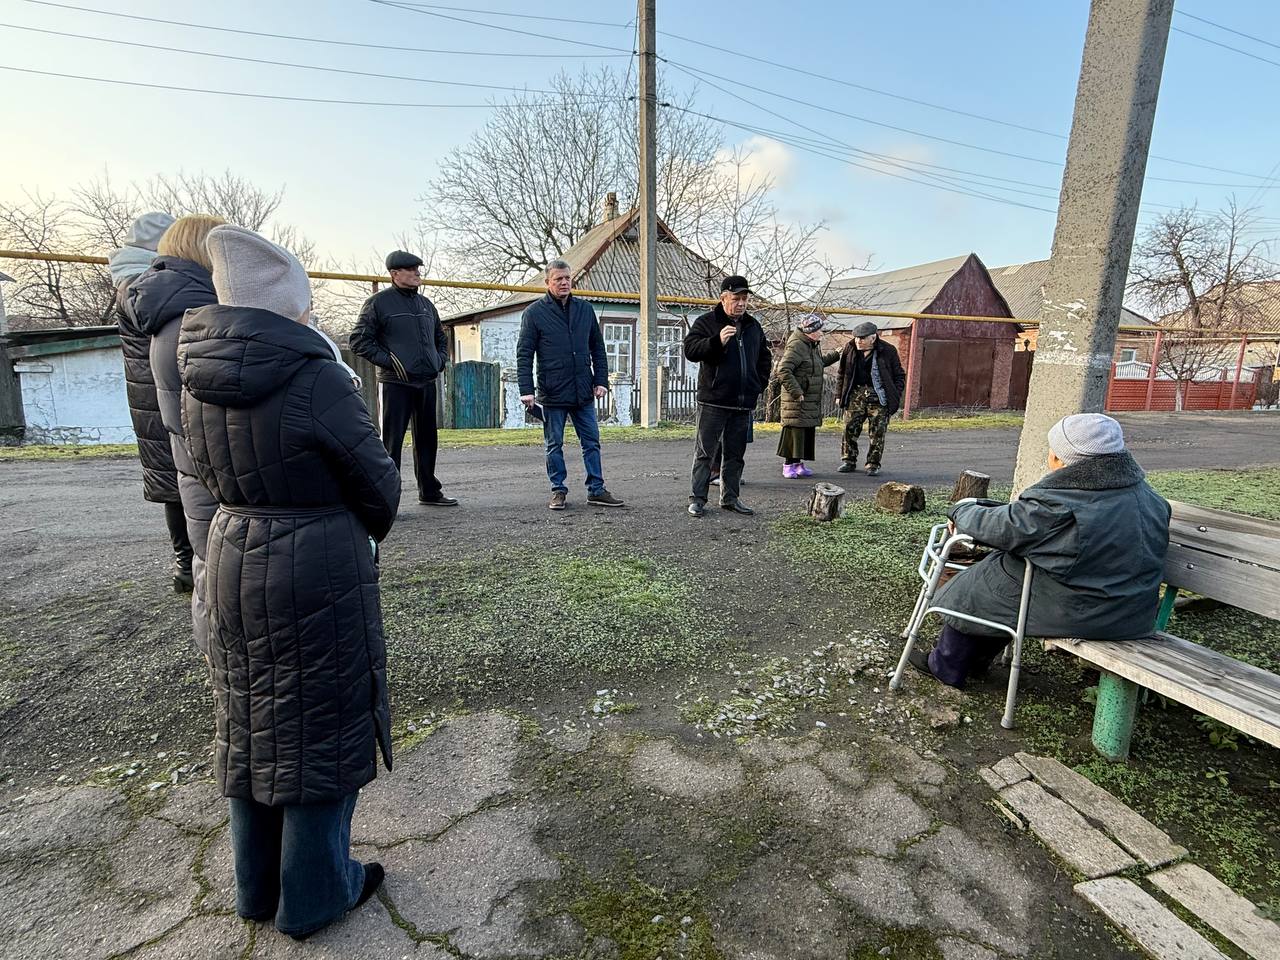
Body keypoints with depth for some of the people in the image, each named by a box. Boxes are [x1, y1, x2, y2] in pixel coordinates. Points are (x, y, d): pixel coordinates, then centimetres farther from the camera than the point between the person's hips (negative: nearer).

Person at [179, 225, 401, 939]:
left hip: (233, 559, 7)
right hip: (317, 571, -7)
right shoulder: (316, 379, -20)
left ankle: (258, 886, 41)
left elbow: (215, 476, 11)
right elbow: (378, 481, -12)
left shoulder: (201, 380, 1)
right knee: (320, 726, 10)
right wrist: (372, 526, 8)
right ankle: (314, 896, 30)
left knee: (252, 722, 21)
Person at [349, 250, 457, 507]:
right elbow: (359, 341, -5)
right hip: (396, 383, -6)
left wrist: (440, 360, 12)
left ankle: (429, 491, 23)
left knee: (427, 439, 12)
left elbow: (441, 338, 29)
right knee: (392, 441, -6)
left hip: (427, 382, 6)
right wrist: (389, 361, -13)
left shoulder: (426, 304, 17)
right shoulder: (378, 302, -1)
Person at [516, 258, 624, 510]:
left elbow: (598, 348, 13)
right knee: (554, 445, 7)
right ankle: (558, 490, 19)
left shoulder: (585, 309, 10)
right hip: (552, 393, -3)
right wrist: (526, 390, -12)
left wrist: (601, 380, 5)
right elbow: (524, 354, -4)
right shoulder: (534, 312, -2)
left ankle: (596, 490, 17)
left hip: (583, 393, 4)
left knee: (592, 442, 7)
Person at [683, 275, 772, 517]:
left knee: (735, 453, 11)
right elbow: (690, 350, -13)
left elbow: (765, 357, 28)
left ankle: (729, 497, 21)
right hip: (713, 401, -5)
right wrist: (717, 341, -26)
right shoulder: (706, 322, -1)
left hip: (744, 403, 6)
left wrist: (760, 383, 15)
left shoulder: (753, 326, 16)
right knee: (704, 452, -1)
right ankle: (697, 498, 6)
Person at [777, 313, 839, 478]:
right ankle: (788, 465, 1)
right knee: (795, 431, -8)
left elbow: (820, 361, 36)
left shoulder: (813, 346, 16)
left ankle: (798, 462, 19)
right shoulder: (797, 346, -16)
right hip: (797, 399, -10)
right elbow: (783, 370, -24)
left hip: (812, 400, 10)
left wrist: (835, 354, 30)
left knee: (808, 431, 11)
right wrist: (796, 392, -25)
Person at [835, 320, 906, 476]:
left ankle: (873, 464, 11)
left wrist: (896, 396, -5)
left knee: (877, 432, 0)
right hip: (856, 394, 2)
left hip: (879, 397, -2)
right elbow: (842, 373, 12)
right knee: (850, 428, -1)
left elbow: (899, 375, 4)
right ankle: (848, 461, 12)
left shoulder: (888, 351, -3)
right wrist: (839, 394, 8)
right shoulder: (850, 348, 3)